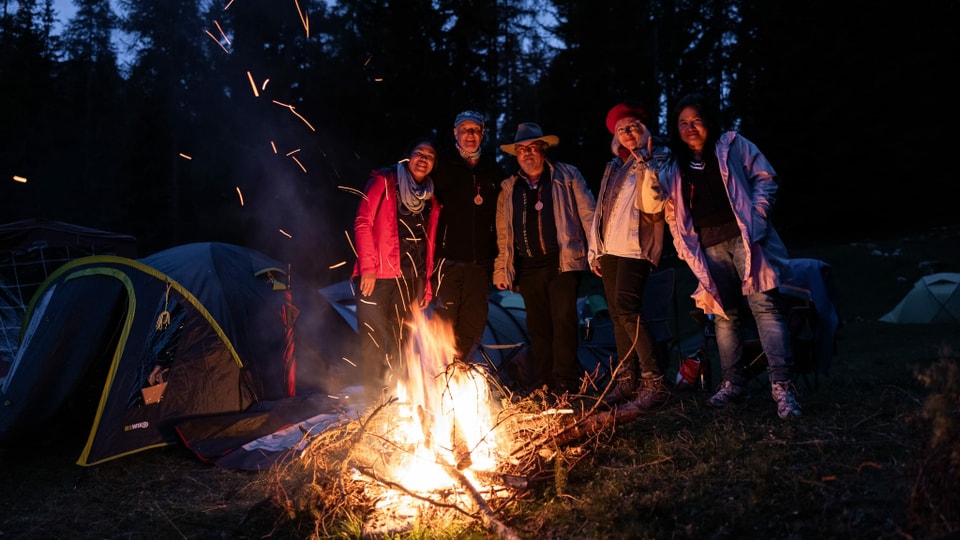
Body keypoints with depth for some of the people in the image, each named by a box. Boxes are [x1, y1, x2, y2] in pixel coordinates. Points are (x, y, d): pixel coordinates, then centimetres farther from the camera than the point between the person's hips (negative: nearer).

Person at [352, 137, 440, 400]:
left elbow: (429, 243, 16)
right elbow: (363, 223, -5)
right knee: (374, 339, -6)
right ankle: (373, 398, 1)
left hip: (411, 279, 5)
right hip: (380, 274, -5)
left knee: (401, 343, 7)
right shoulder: (384, 181, 3)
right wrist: (367, 267, -14)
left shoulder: (429, 198, 17)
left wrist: (426, 284, 11)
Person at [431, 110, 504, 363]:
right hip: (449, 257, -3)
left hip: (481, 260, 3)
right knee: (446, 322, -4)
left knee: (473, 323, 8)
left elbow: (500, 214, 14)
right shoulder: (443, 165, 4)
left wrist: (498, 256, 8)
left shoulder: (493, 169, 13)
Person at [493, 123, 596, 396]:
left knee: (564, 321, -7)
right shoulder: (509, 189, 16)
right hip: (527, 267, 4)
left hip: (562, 261, -4)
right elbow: (503, 233, 17)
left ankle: (565, 382, 0)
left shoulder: (567, 176, 6)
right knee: (538, 326, 8)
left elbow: (588, 215, 1)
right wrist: (502, 268, 12)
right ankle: (542, 381, 16)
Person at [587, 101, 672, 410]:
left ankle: (654, 382, -15)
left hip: (635, 247, -7)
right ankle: (626, 381, 12)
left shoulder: (658, 161, 1)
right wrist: (594, 251, 14)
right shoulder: (614, 166, 20)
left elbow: (654, 206, -14)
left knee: (627, 311, -20)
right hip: (609, 249, 7)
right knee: (617, 315, 5)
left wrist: (645, 166, -17)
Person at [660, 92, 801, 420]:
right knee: (724, 314, 7)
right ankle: (733, 384, 15)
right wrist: (684, 247, 6)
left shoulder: (732, 146, 7)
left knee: (765, 306, -13)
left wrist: (757, 215, -9)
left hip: (742, 236, -4)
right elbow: (673, 213, 17)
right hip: (709, 247, 4)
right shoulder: (676, 169, 17)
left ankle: (782, 386, -15)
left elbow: (765, 178, 2)